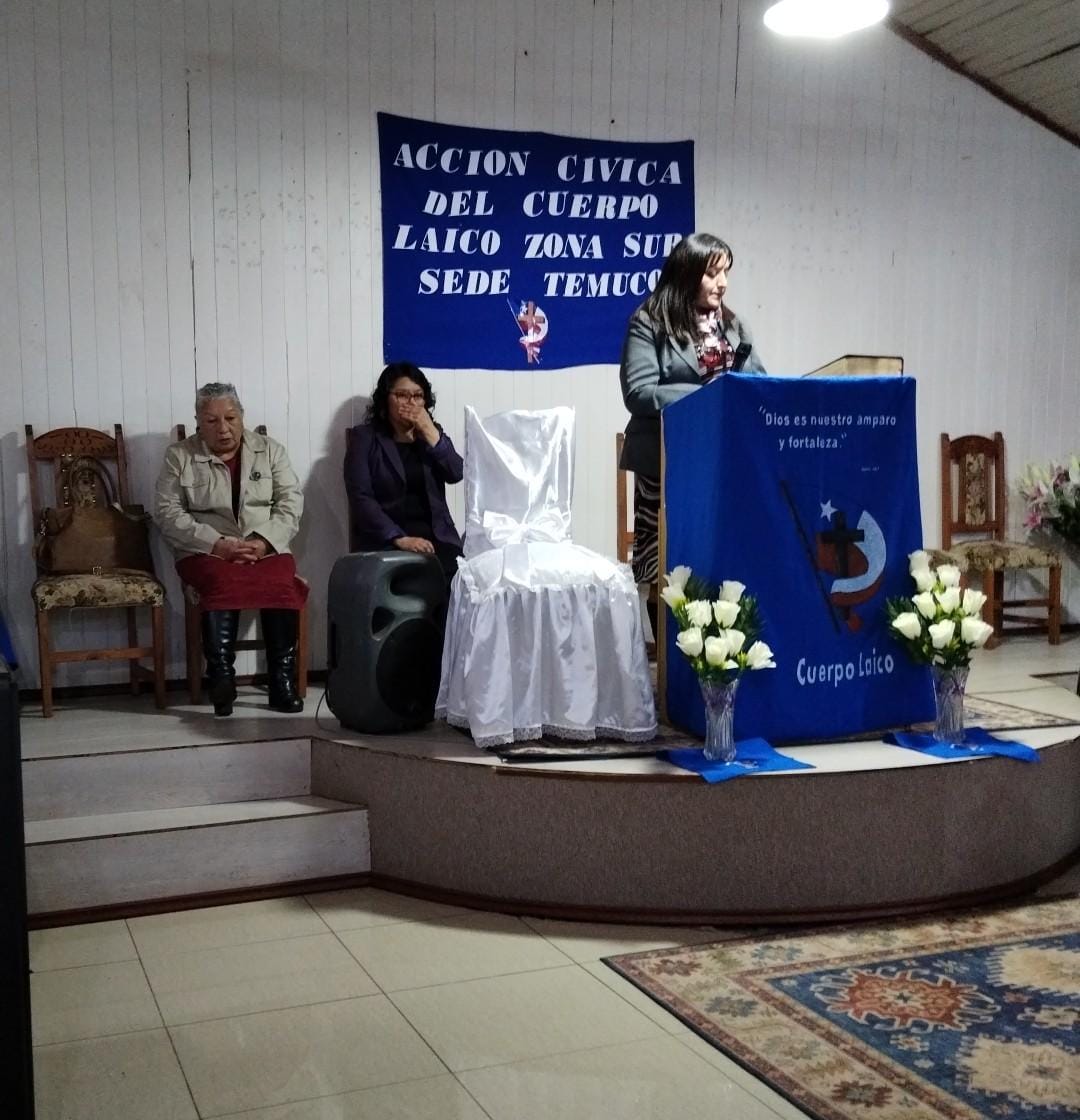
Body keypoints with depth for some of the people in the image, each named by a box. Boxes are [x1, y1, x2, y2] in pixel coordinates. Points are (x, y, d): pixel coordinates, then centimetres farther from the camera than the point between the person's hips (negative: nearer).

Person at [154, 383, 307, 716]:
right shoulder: (179, 456, 7)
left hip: (266, 549, 2)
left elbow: (291, 501, 4)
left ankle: (283, 681, -26)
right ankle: (222, 678, -32)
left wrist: (263, 542, -13)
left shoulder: (270, 450, 12)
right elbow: (167, 513, -1)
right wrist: (217, 544, -15)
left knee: (280, 584, -31)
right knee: (222, 582, -35)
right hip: (206, 552, -1)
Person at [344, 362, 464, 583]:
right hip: (384, 540, -3)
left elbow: (457, 474, 2)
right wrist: (400, 538, -17)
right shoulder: (365, 437, 5)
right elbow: (361, 498, -7)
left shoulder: (432, 432, 18)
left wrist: (430, 432, -7)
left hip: (436, 535, 3)